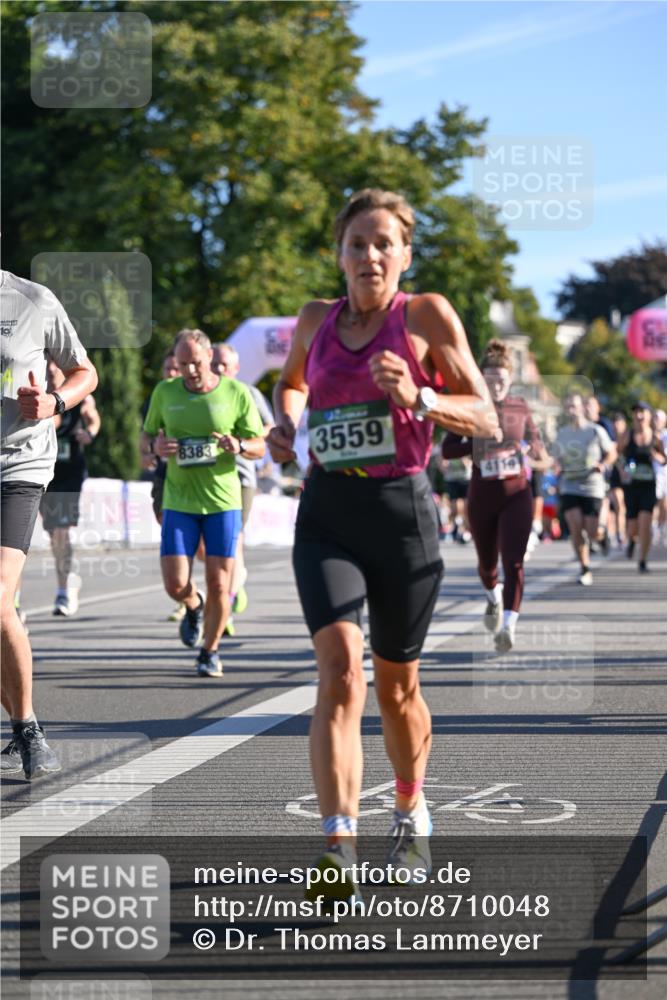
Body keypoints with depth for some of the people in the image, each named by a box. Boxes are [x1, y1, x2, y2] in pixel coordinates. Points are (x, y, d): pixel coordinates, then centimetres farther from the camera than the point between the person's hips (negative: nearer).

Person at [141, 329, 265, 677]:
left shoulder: (237, 393, -2)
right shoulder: (165, 392, 2)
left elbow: (260, 446, 3)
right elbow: (145, 438, 14)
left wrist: (239, 446, -19)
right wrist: (155, 446, -10)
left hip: (223, 501, -1)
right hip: (179, 501, 1)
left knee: (219, 585, -3)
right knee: (175, 584, -6)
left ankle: (209, 652, 18)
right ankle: (194, 606, 30)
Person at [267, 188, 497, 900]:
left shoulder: (426, 316, -2)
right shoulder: (317, 319, 9)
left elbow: (485, 418, -4)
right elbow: (291, 382, 30)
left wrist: (417, 399, -22)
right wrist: (284, 422, 8)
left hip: (402, 510, -1)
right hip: (326, 513, 1)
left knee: (397, 686, 11)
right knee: (340, 667, -19)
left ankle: (411, 815, 38)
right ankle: (339, 850, -26)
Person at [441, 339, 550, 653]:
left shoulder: (520, 407, 3)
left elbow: (535, 439, 19)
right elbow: (447, 449, -9)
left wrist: (530, 447, -4)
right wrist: (480, 442, -22)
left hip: (517, 494, 0)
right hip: (482, 494, 0)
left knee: (513, 561, -15)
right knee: (487, 561, 15)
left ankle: (508, 625, -21)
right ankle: (493, 596, 48)